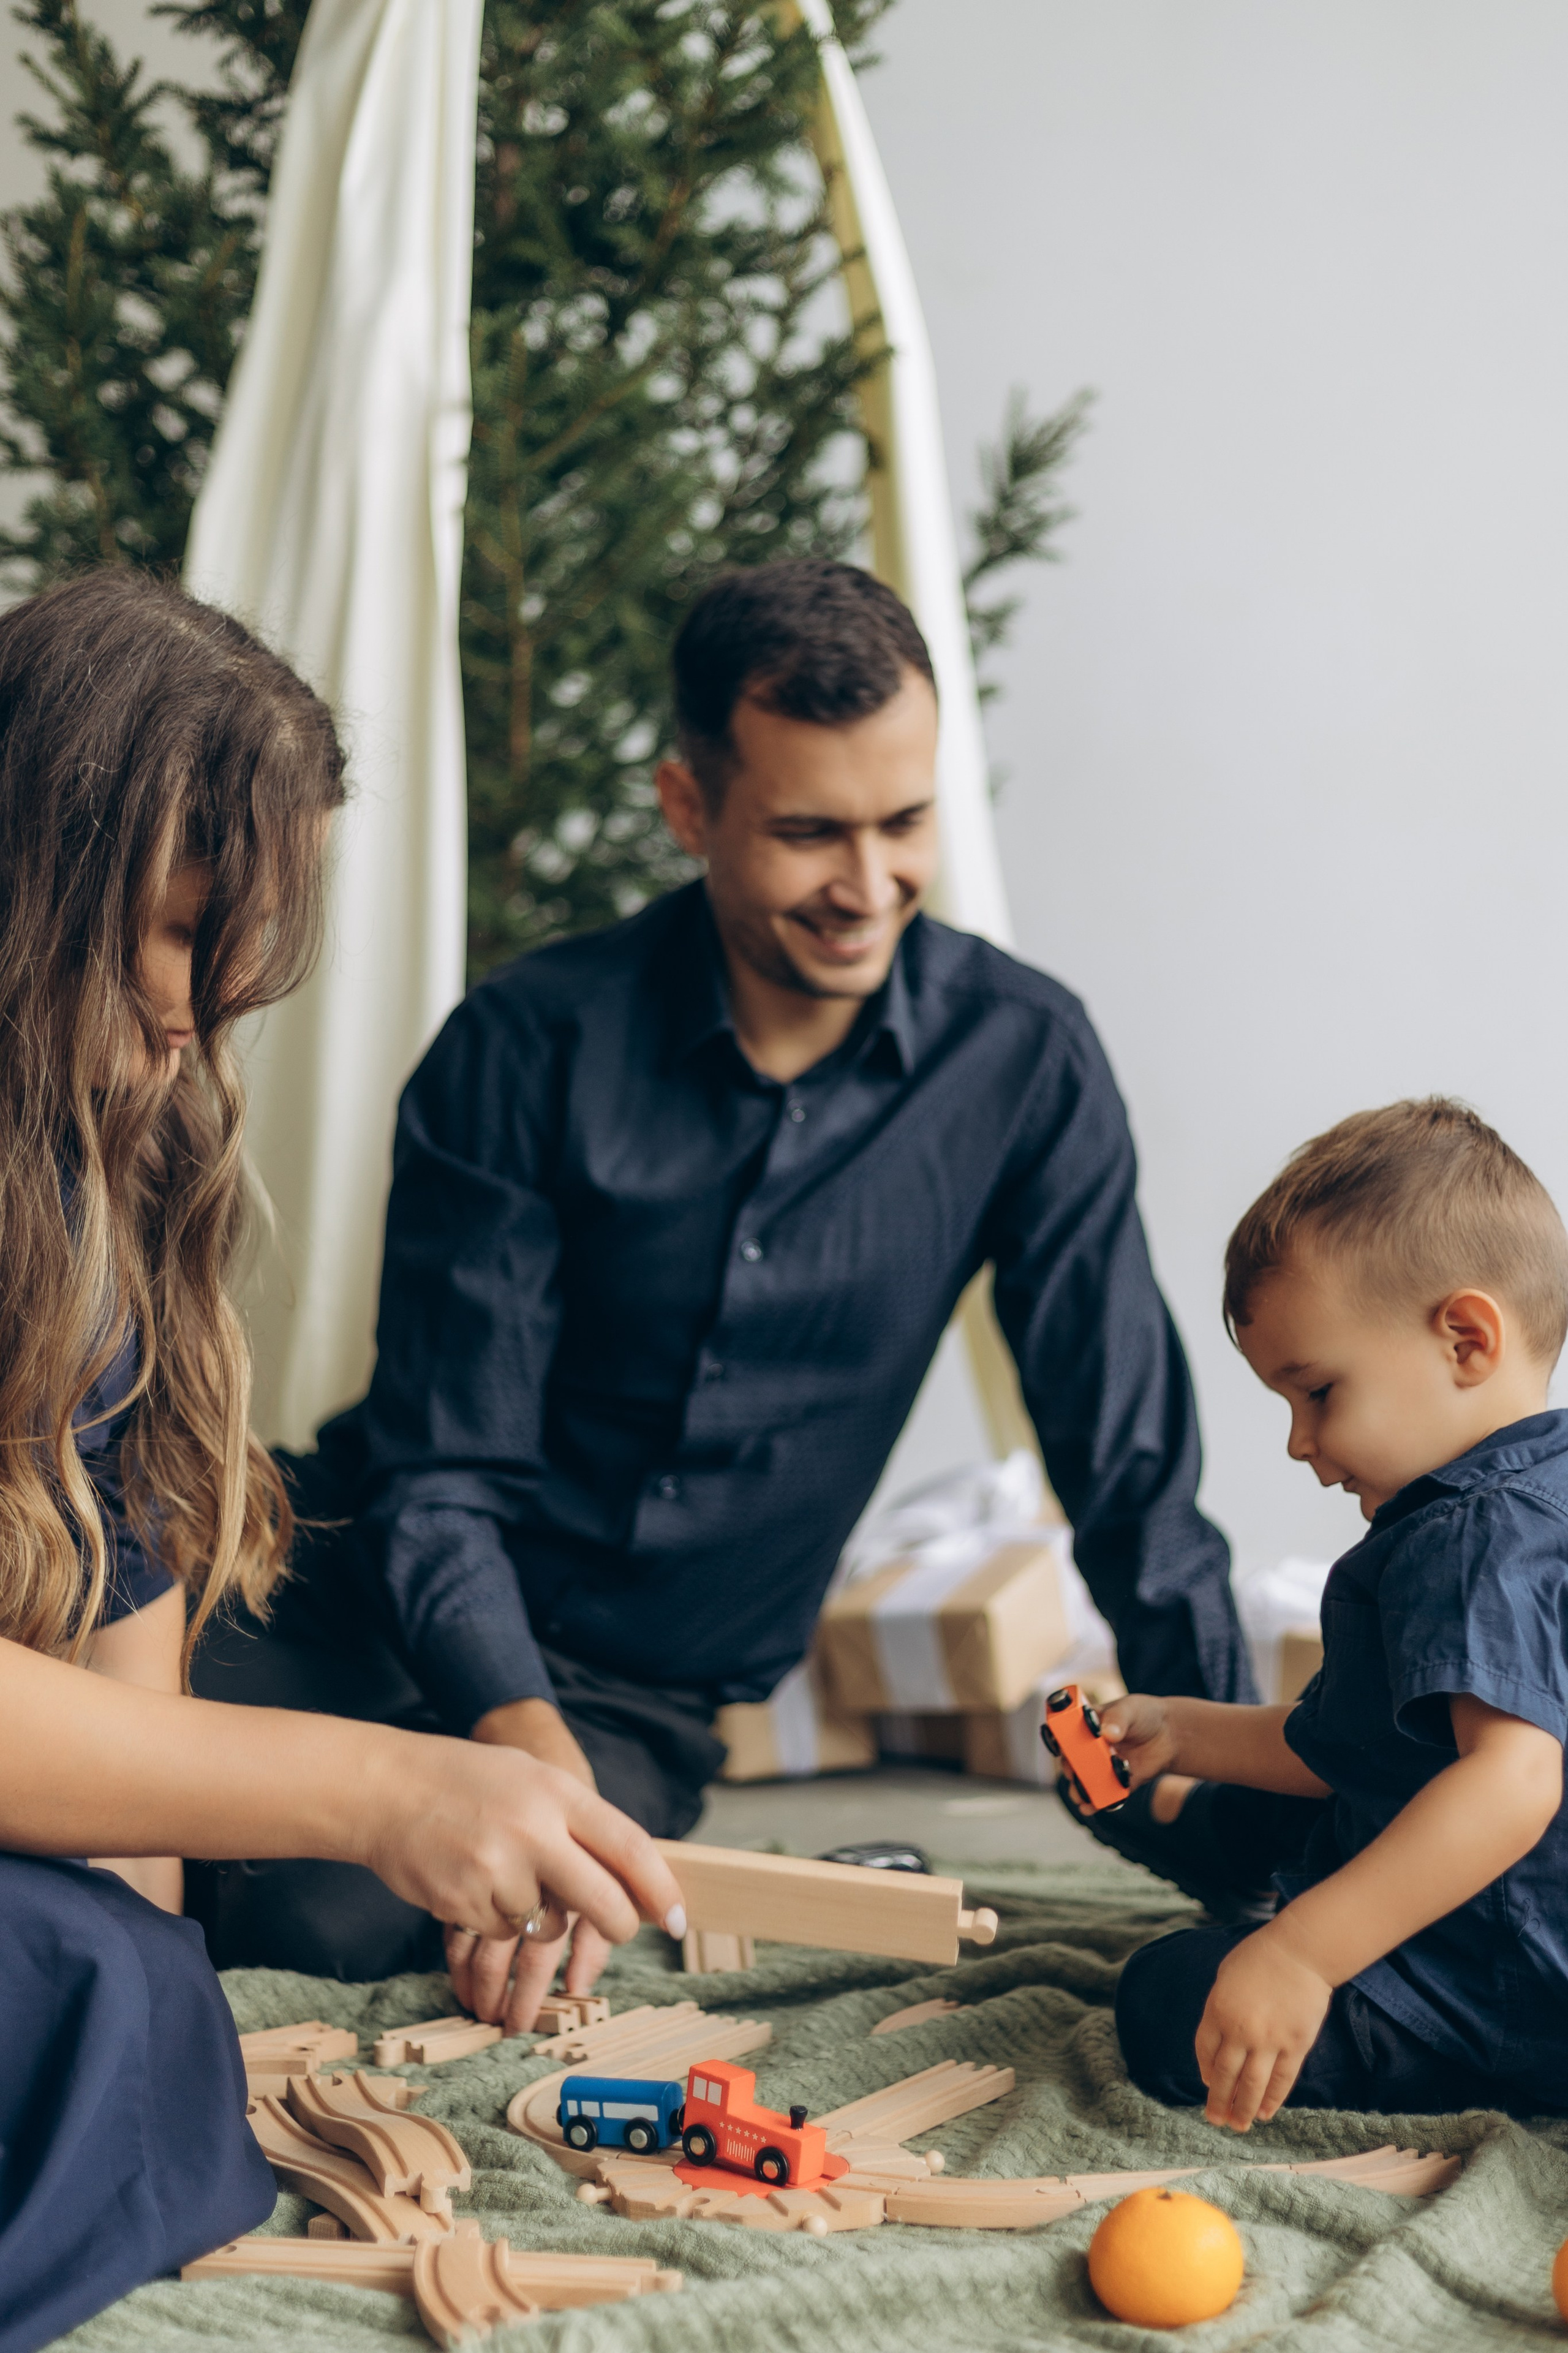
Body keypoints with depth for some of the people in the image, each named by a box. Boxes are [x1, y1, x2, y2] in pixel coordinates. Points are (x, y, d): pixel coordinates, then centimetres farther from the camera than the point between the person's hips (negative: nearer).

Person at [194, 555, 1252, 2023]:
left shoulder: (1022, 1060, -5)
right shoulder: (527, 1050, -10)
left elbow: (1132, 1469, -1)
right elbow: (444, 1478, -10)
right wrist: (524, 1746, -29)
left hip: (639, 1701, 1)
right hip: (381, 1614, 0)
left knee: (332, 1933, -29)